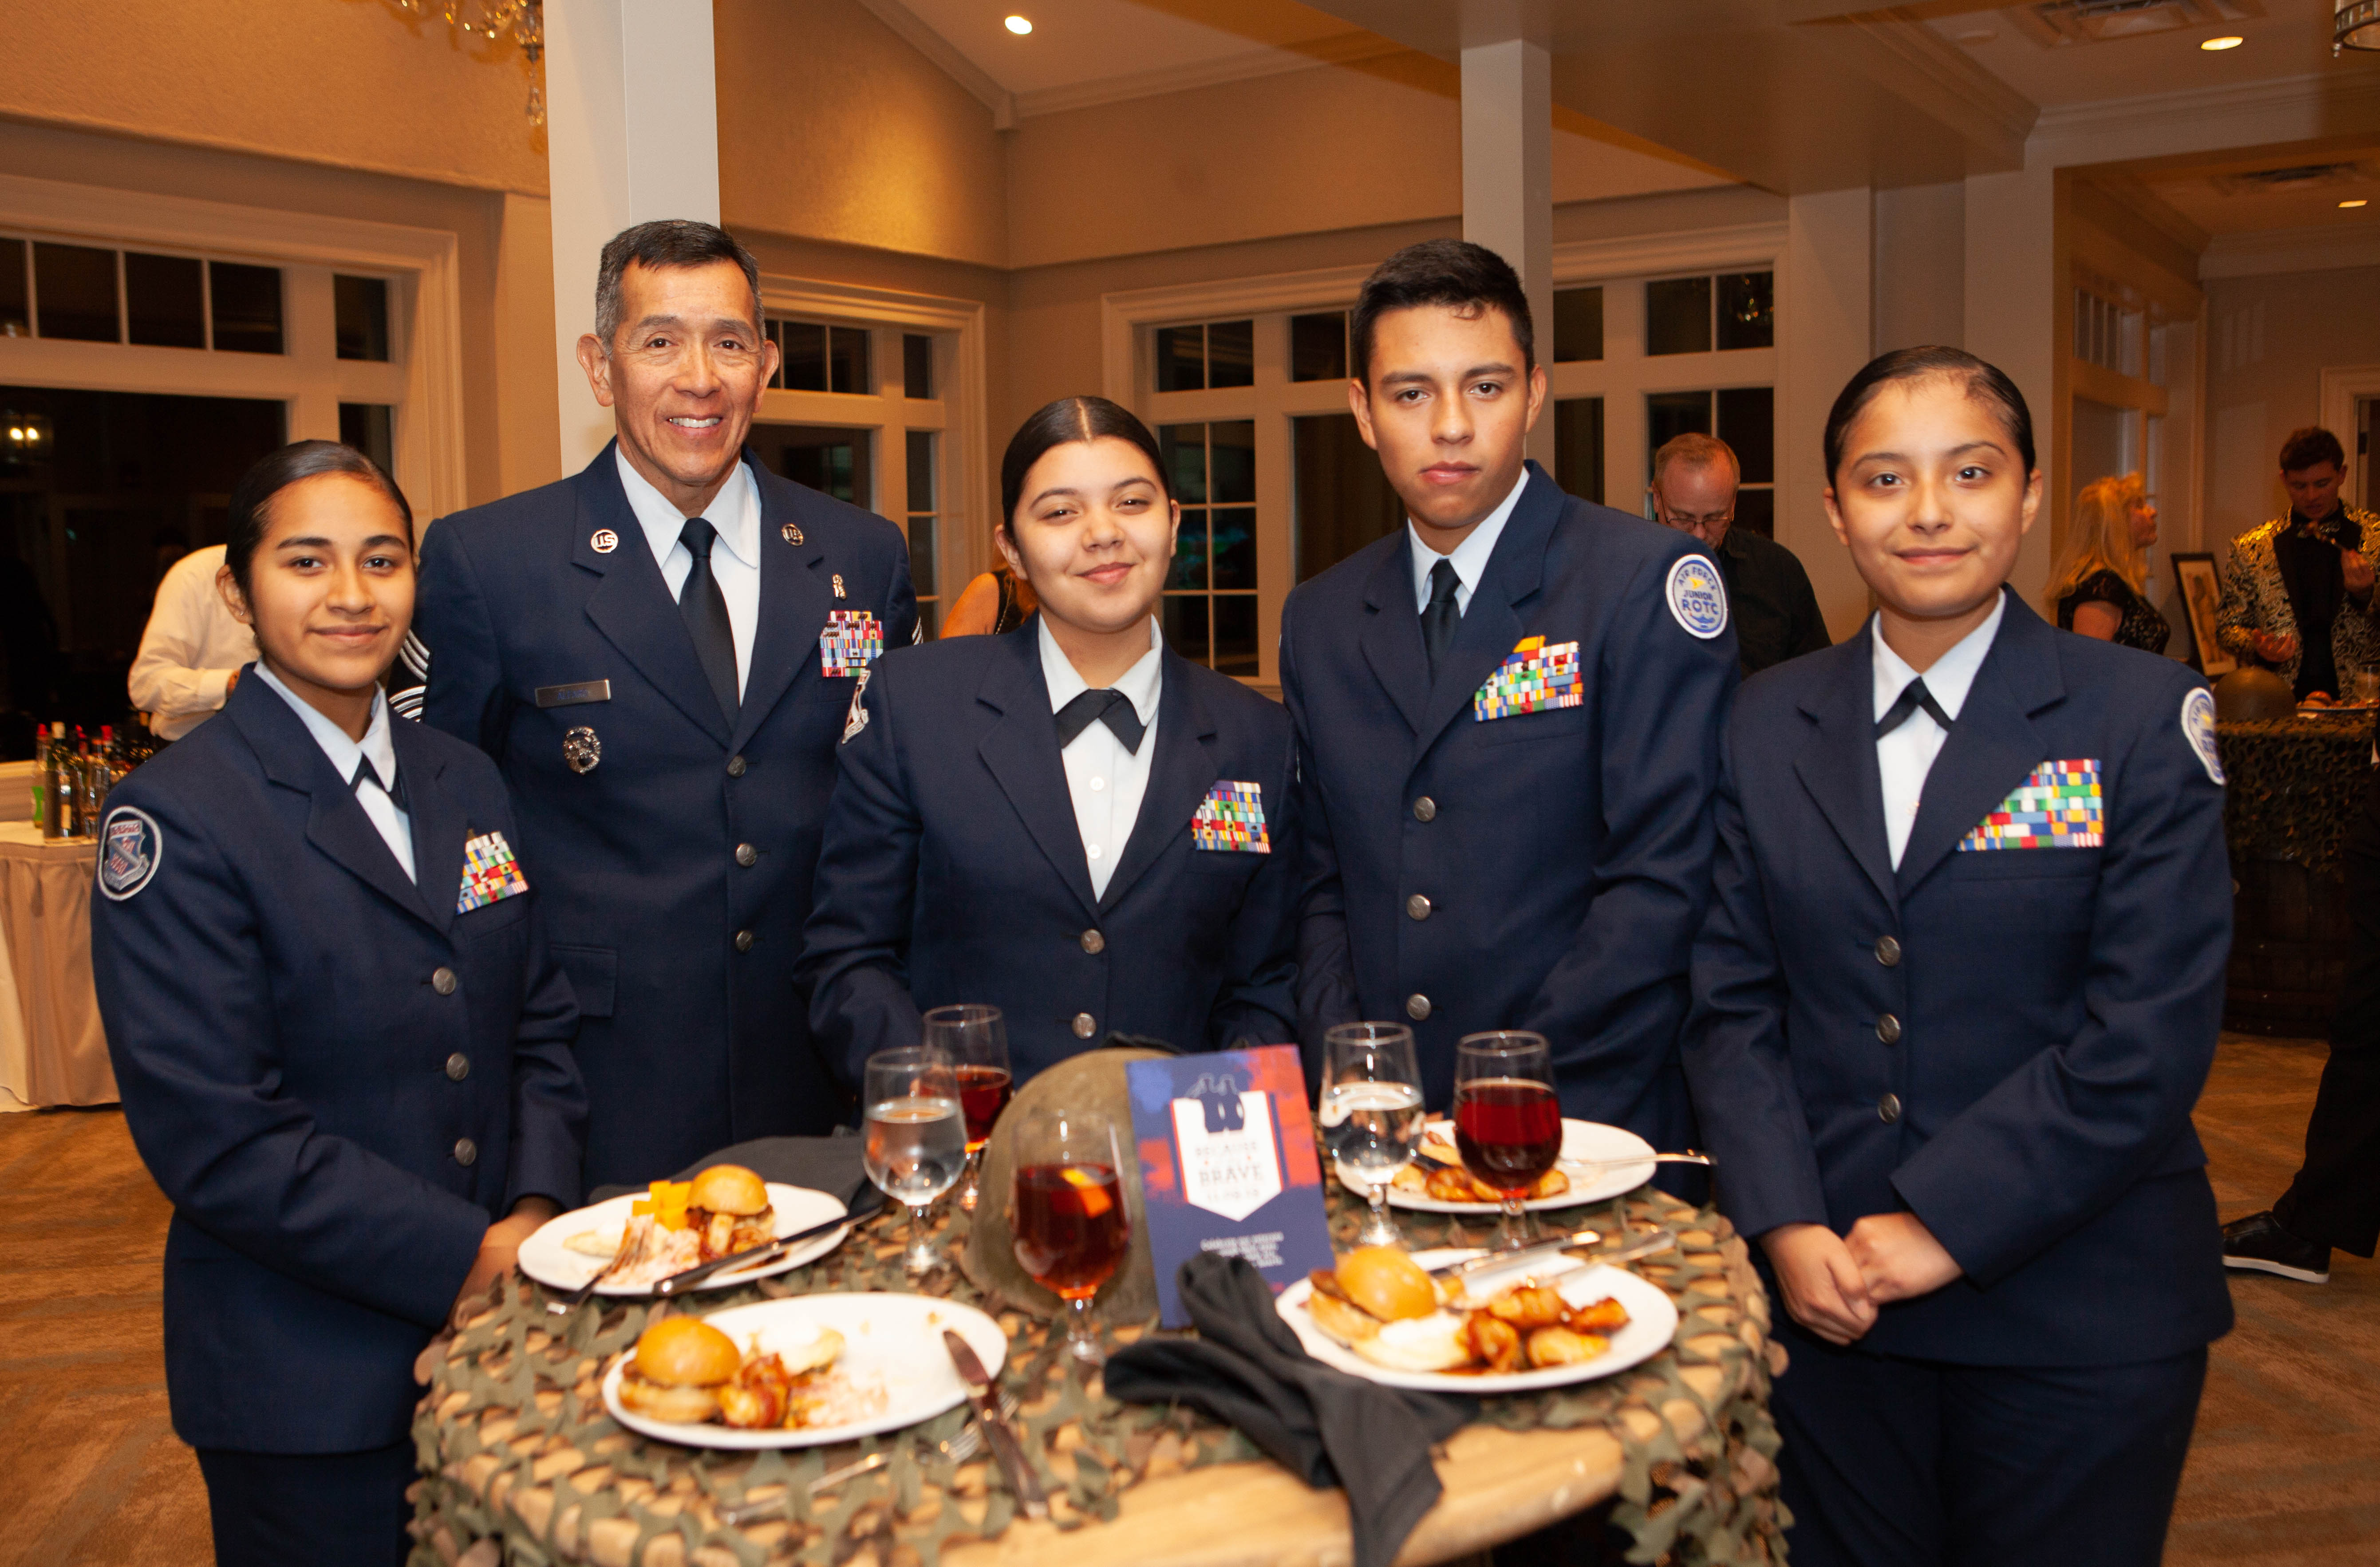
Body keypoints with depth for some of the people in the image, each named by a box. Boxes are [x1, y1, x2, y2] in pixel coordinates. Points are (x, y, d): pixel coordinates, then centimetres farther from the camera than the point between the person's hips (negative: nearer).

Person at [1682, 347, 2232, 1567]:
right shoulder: (1769, 724, 6)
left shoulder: (2140, 718, -4)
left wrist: (1949, 1222, -15)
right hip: (1828, 1294, 3)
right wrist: (1785, 1224, -9)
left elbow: (2151, 1031, -11)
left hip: (2076, 1318, -2)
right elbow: (1731, 997, 3)